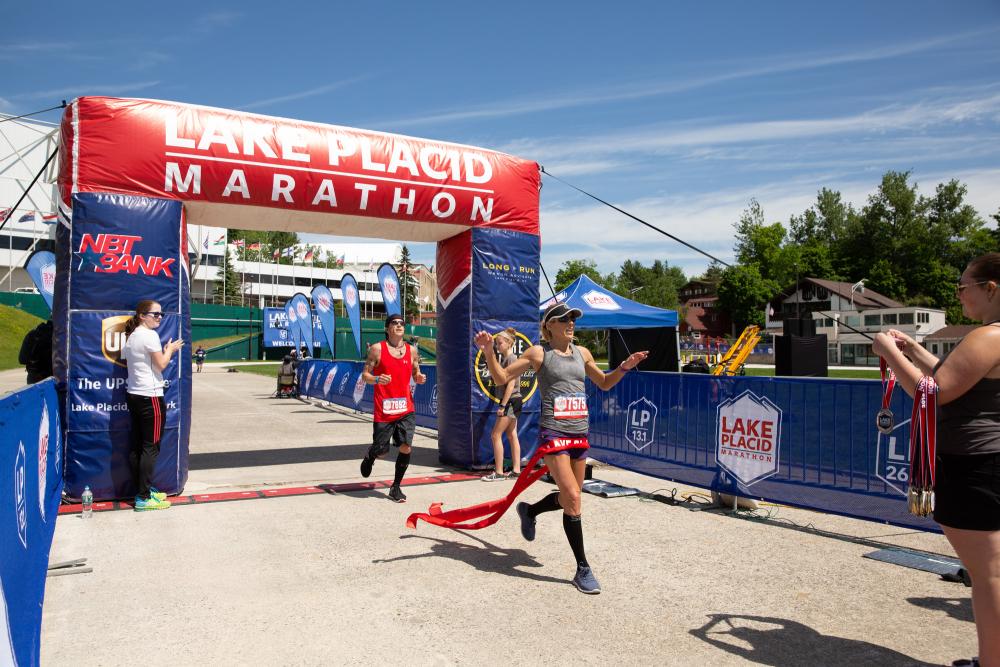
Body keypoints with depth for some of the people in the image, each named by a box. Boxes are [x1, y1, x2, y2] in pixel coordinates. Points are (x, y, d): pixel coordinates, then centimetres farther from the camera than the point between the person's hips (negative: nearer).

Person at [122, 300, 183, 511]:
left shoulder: (131, 336, 15)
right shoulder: (150, 335, -13)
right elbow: (161, 364, -12)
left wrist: (164, 353, 17)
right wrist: (170, 349, 5)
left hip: (133, 396, 10)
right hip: (150, 397, -10)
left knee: (137, 446, 11)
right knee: (151, 447, -5)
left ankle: (142, 491, 19)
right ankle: (144, 498, -3)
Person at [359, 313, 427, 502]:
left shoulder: (411, 350, 8)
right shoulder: (377, 349, -3)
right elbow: (365, 374, -1)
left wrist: (419, 378, -6)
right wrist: (376, 379, -22)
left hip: (406, 409, 3)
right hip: (384, 409, -2)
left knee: (406, 447, -9)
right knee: (382, 451, 5)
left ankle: (396, 487, 9)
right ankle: (370, 457, 44)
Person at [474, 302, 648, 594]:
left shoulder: (582, 353, 12)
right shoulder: (538, 352, -3)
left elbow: (604, 383, 24)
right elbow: (501, 378, -1)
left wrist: (625, 367, 7)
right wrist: (488, 351, -16)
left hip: (580, 432, 6)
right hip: (553, 431, -6)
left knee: (568, 498, 14)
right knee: (573, 499, -11)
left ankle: (528, 511, 45)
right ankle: (583, 570, 2)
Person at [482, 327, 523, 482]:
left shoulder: (512, 358, -15)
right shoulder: (504, 358, 13)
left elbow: (511, 384, -21)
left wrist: (502, 405, -21)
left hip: (511, 401, -10)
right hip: (510, 402, 10)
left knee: (496, 435, -7)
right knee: (512, 436, 11)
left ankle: (498, 472, -4)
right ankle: (516, 470, 16)